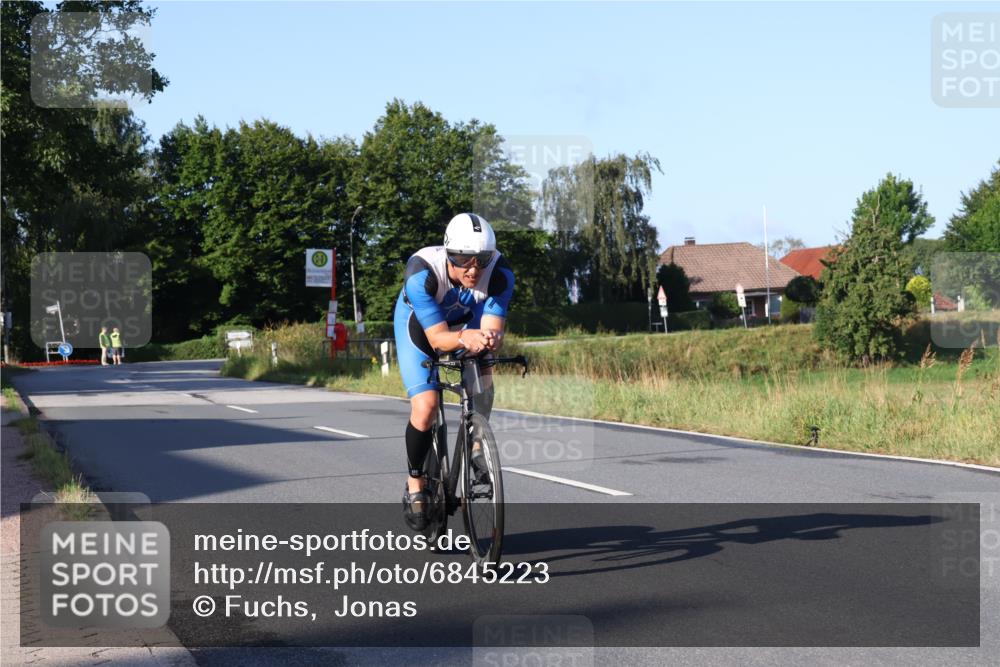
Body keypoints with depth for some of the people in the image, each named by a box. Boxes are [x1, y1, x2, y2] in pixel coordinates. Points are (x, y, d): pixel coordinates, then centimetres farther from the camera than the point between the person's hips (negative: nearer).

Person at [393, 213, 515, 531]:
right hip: (419, 324, -3)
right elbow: (438, 338, -40)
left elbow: (493, 328, -36)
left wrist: (490, 338, -60)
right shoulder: (422, 271, -39)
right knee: (425, 408, -17)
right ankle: (414, 486, 5)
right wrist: (464, 338, -61)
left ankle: (477, 445, -9)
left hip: (467, 320, 3)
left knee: (482, 370, -29)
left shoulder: (500, 272, -33)